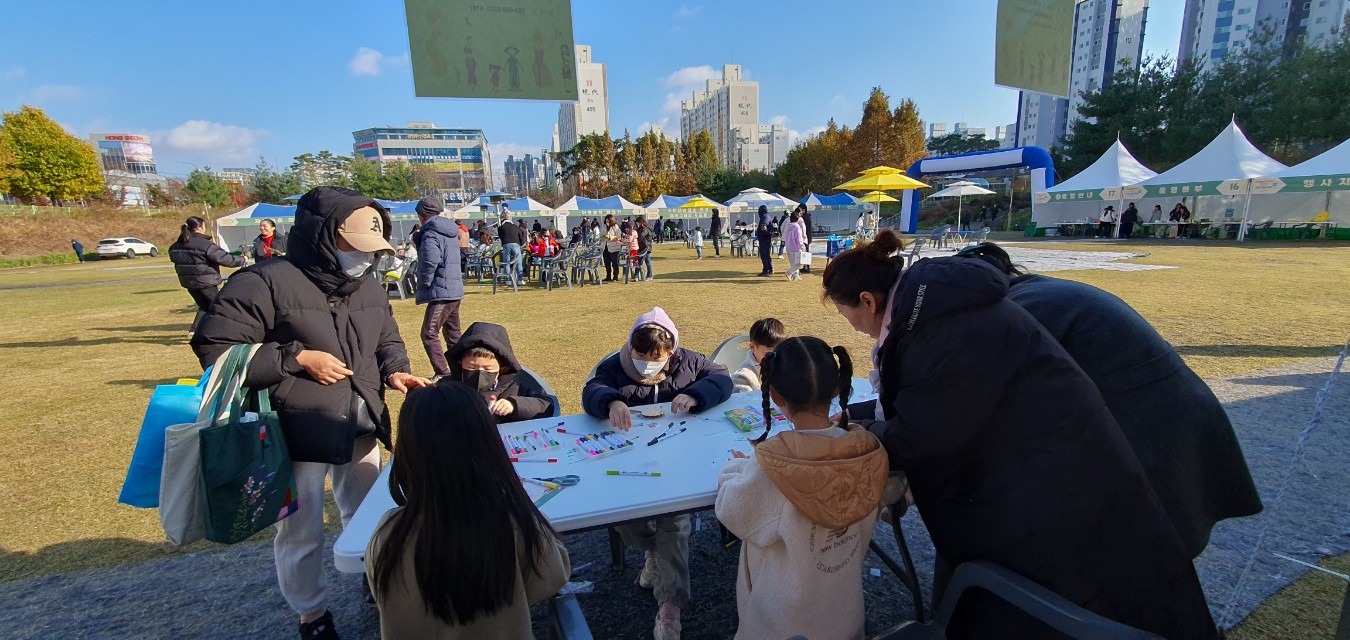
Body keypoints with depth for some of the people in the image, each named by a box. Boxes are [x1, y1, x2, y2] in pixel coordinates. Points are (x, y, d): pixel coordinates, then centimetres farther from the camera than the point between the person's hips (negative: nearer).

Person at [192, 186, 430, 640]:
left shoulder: (368, 286, 4)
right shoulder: (265, 283, -17)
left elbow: (387, 340, 15)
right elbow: (214, 349, -16)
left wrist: (395, 370, -6)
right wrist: (297, 358, -22)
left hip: (362, 428, 6)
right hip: (297, 435, -6)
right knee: (301, 531, 12)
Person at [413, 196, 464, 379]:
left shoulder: (431, 234, -13)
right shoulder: (451, 232, 15)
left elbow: (430, 262, -25)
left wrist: (424, 283, -10)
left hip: (441, 292, -9)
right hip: (456, 290, 9)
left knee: (429, 334, -7)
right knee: (453, 334, 16)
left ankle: (443, 374, -10)